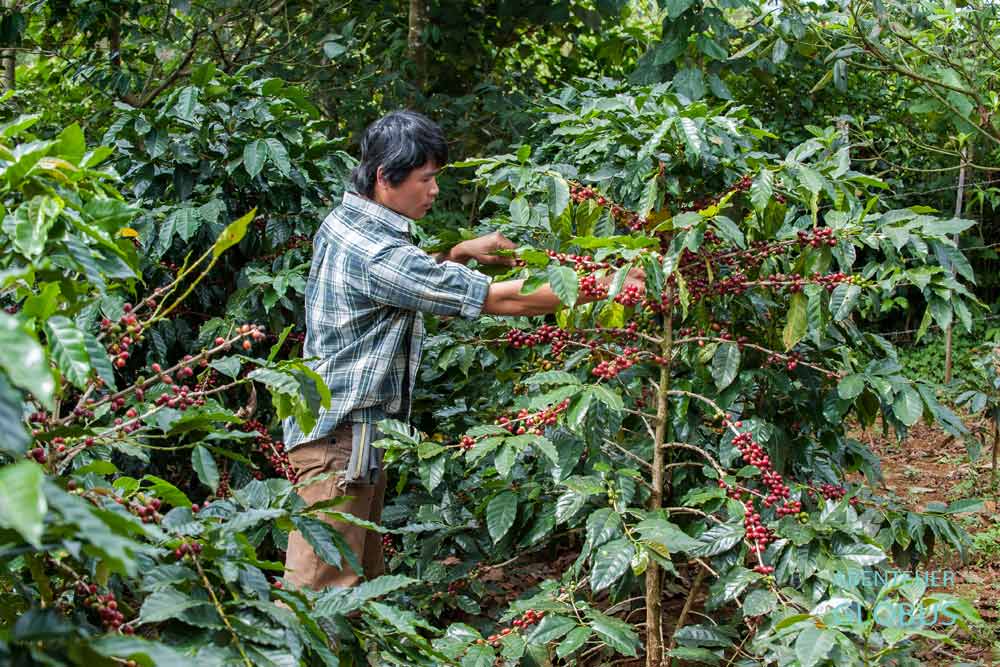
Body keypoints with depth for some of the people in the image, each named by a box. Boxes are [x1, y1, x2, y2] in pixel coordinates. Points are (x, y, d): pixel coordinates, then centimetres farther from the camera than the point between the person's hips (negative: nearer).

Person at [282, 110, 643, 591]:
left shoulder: (344, 224, 8)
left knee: (363, 576, 14)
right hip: (340, 434, -10)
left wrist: (457, 254, 12)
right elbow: (501, 300, -21)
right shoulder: (375, 253, -22)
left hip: (355, 431, 10)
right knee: (323, 586, -8)